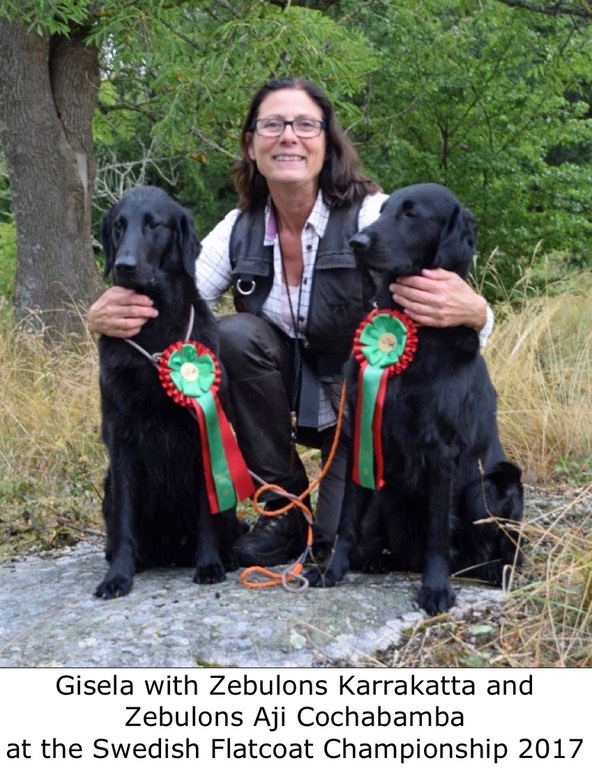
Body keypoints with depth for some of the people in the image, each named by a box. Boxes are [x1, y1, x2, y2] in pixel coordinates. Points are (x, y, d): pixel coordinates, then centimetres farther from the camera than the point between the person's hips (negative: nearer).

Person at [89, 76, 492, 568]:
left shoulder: (373, 215, -20)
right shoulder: (239, 230, -6)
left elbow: (454, 301, -28)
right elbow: (171, 305, -11)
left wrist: (470, 310, -54)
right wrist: (108, 315, -34)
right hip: (292, 399, 4)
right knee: (235, 335, -24)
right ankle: (284, 508, -7)